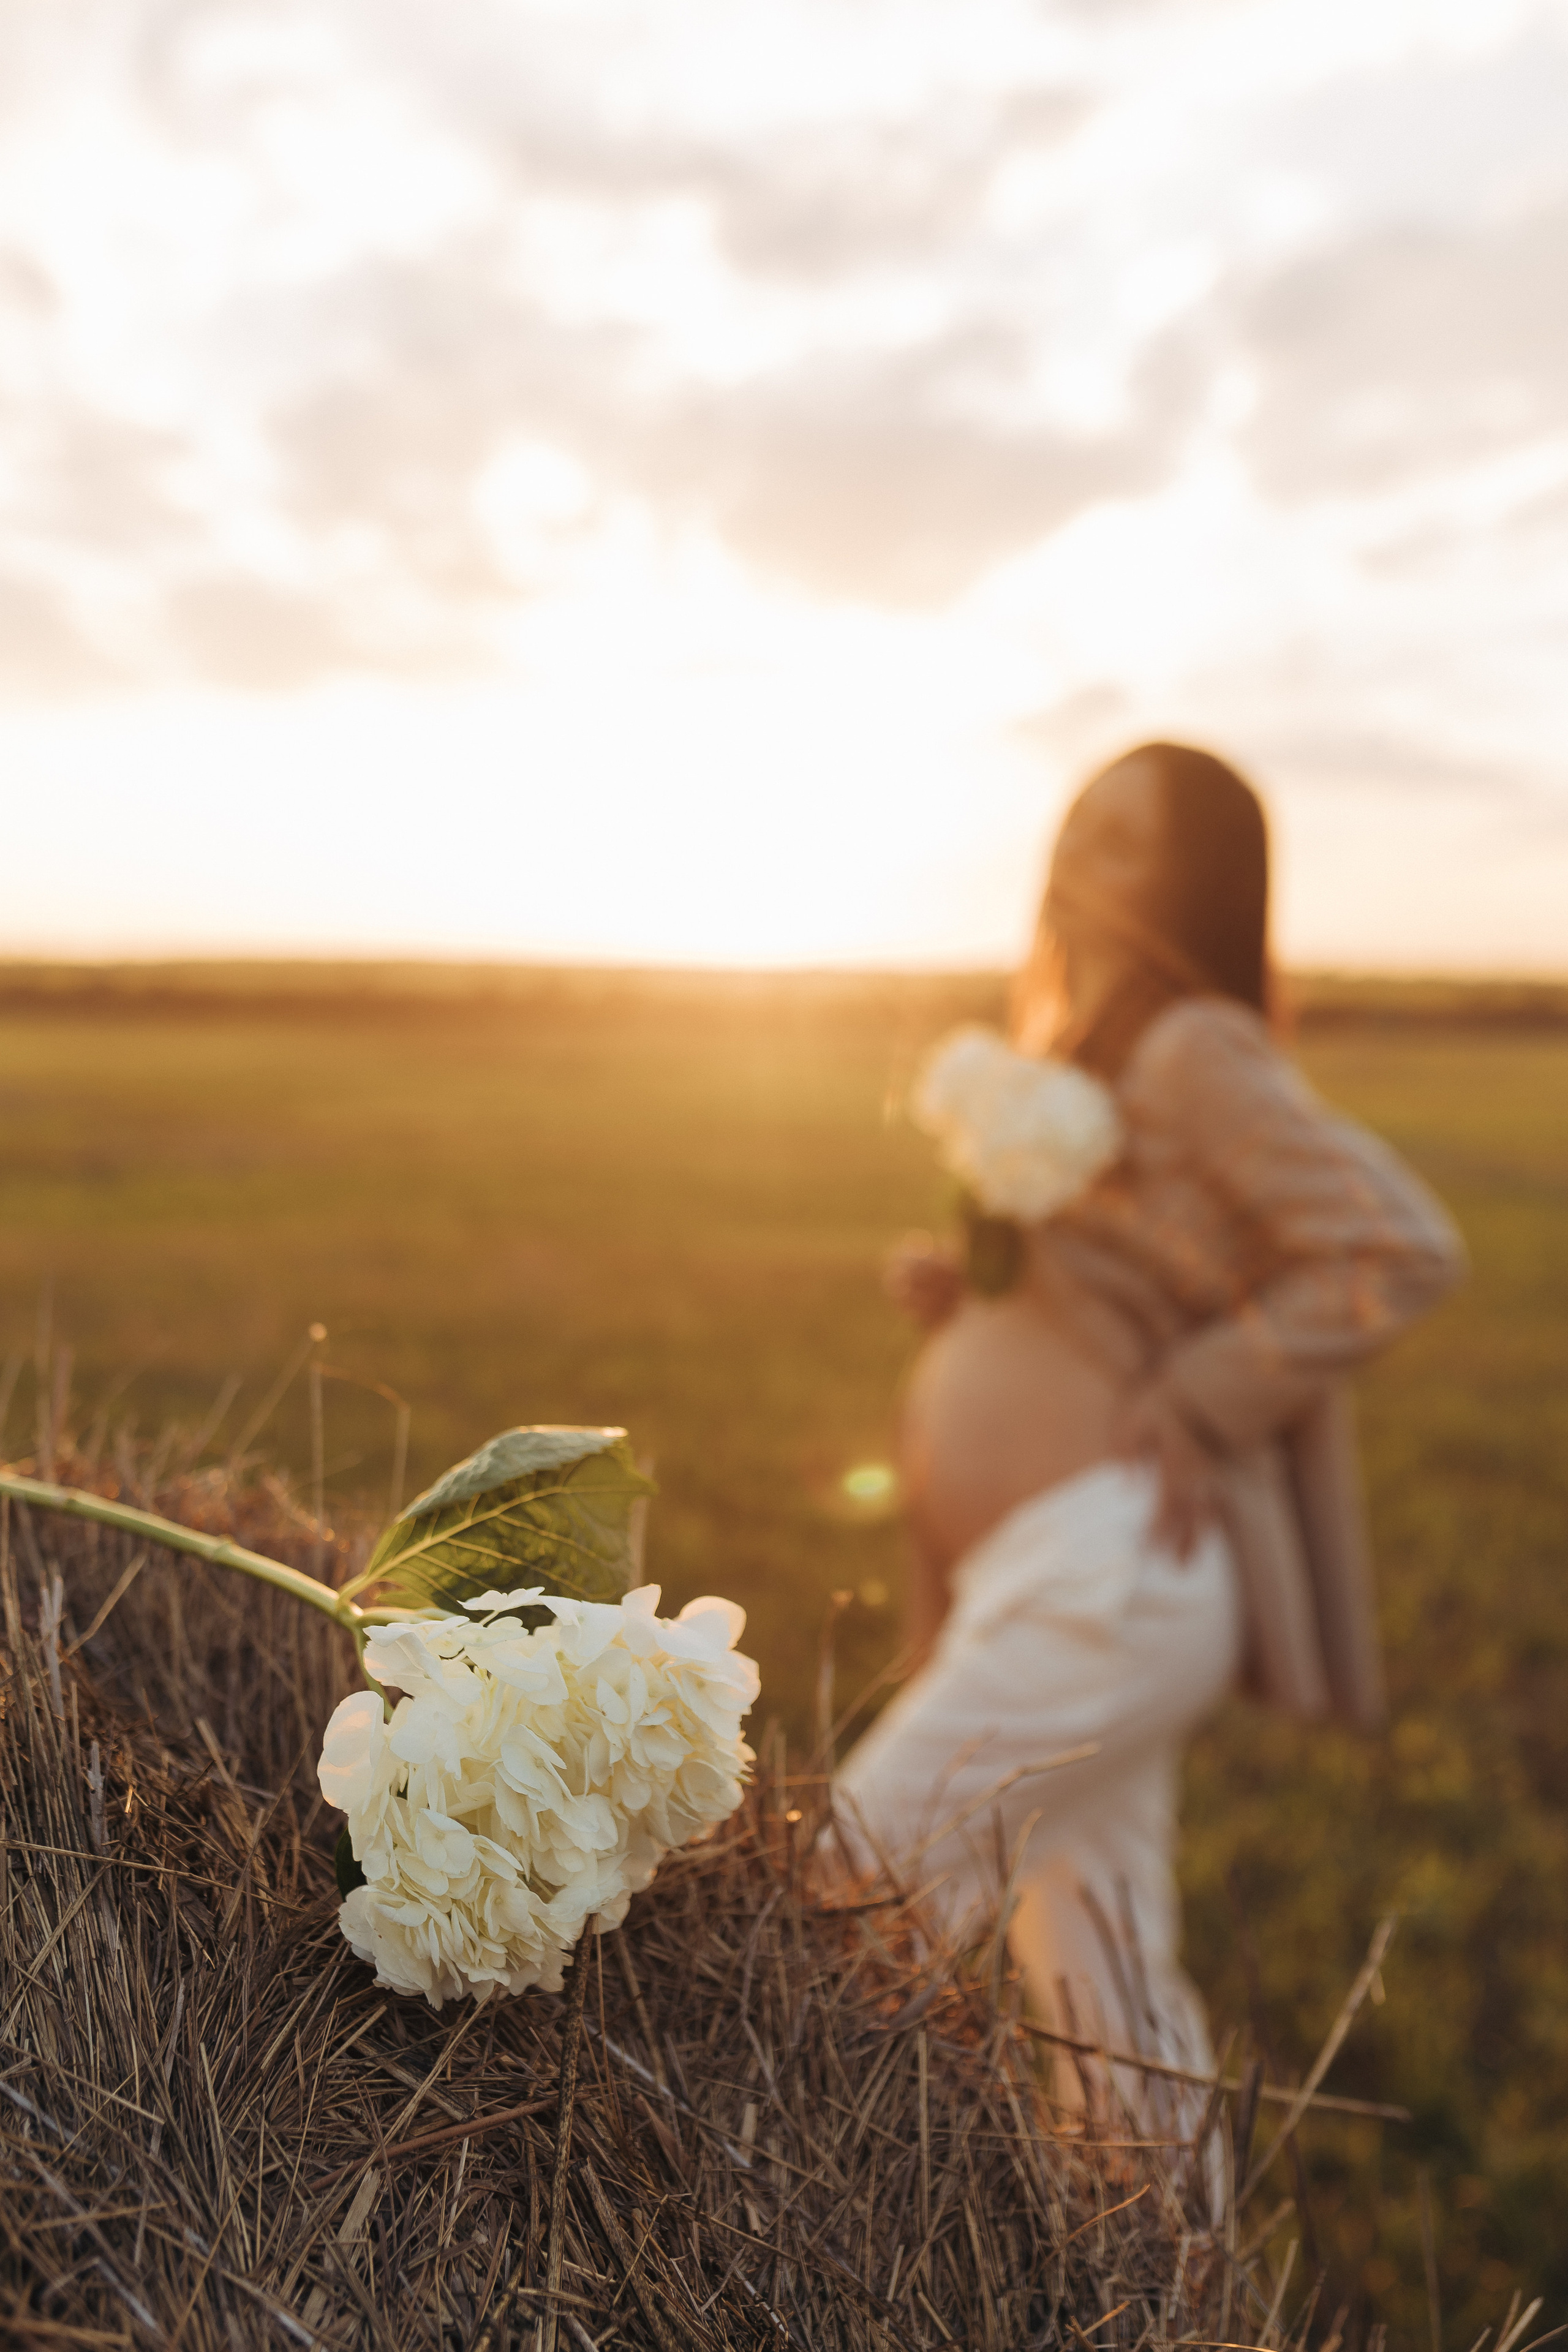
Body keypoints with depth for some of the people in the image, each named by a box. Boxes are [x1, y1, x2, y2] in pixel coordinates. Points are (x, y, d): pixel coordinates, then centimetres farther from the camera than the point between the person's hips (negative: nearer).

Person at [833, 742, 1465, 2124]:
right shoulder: (1081, 1054, 17)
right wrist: (959, 1288, 4)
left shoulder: (1194, 1048, -10)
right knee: (1101, 1979, 17)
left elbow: (1401, 1250, -18)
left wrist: (1193, 1412, -15)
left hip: (1107, 1569, -9)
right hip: (1062, 1585, 9)